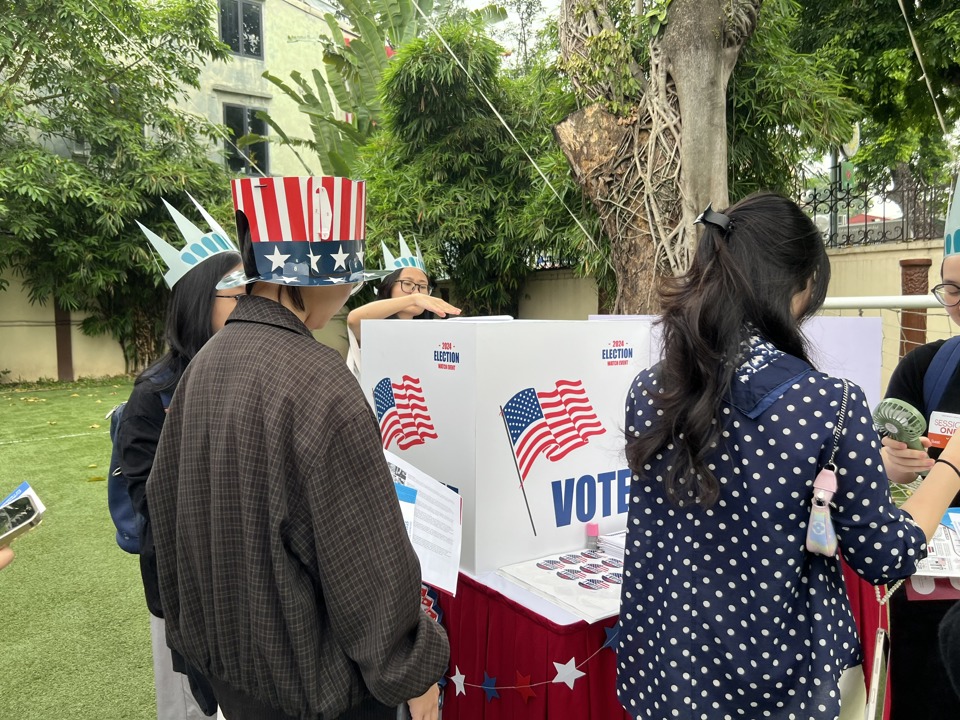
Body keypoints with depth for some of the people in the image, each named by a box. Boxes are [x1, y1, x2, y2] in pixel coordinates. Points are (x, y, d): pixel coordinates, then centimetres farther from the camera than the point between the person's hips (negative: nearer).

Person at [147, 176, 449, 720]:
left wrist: (196, 628, 19)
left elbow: (167, 503, 7)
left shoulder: (206, 364, -3)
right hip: (311, 674, -7)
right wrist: (413, 673, -11)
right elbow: (369, 558, -25)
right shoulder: (321, 384, -28)